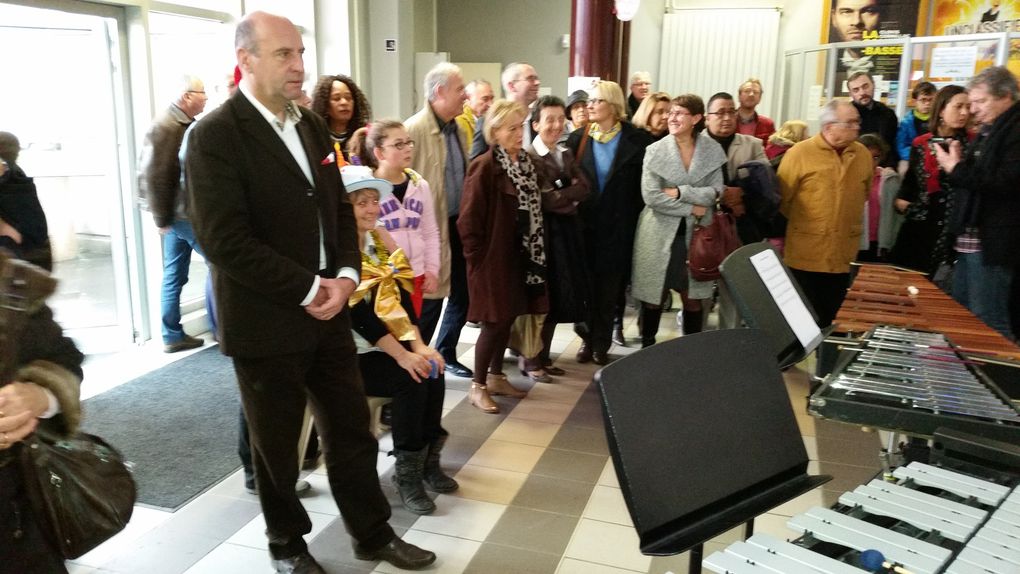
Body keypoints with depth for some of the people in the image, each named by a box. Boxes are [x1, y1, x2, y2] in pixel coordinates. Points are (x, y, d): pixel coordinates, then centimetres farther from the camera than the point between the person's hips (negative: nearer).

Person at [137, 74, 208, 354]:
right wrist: (161, 218, -14)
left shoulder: (184, 123, 12)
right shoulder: (166, 127, -15)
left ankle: (172, 336, 20)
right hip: (182, 213, -8)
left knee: (174, 274, 12)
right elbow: (153, 176, -17)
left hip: (185, 211, 8)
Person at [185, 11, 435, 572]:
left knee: (352, 431, 15)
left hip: (328, 312, 6)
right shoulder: (214, 136, -14)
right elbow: (224, 239, -21)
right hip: (266, 323, -6)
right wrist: (307, 289, -20)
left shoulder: (312, 125, 8)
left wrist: (345, 275, -5)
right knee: (276, 446, 13)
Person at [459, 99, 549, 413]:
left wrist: (533, 251, 8)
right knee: (494, 322, -1)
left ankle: (496, 376, 29)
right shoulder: (484, 166, -16)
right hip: (493, 256, -7)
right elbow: (468, 219, -18)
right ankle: (478, 385, 13)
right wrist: (478, 255, -13)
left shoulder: (525, 161, 8)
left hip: (518, 255, 7)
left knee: (507, 318, 14)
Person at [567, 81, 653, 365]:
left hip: (618, 226, -2)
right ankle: (587, 338, 22)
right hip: (584, 223, 2)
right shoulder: (578, 139, 4)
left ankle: (601, 343, 19)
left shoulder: (637, 140, -4)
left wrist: (634, 217, -5)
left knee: (609, 287, 6)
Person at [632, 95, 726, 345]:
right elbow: (651, 196, -13)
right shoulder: (655, 150, -5)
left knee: (694, 296, 8)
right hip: (660, 233, -1)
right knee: (653, 295, 7)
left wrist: (680, 193, -16)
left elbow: (715, 192, -6)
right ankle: (647, 346, 23)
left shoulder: (713, 151, 0)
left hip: (696, 234, 2)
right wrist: (691, 208, -12)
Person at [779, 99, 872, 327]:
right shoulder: (800, 152, -9)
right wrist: (804, 224, 8)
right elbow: (782, 200, -4)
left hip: (843, 257, 4)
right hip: (805, 255, -4)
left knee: (832, 321, 12)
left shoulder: (863, 154, 5)